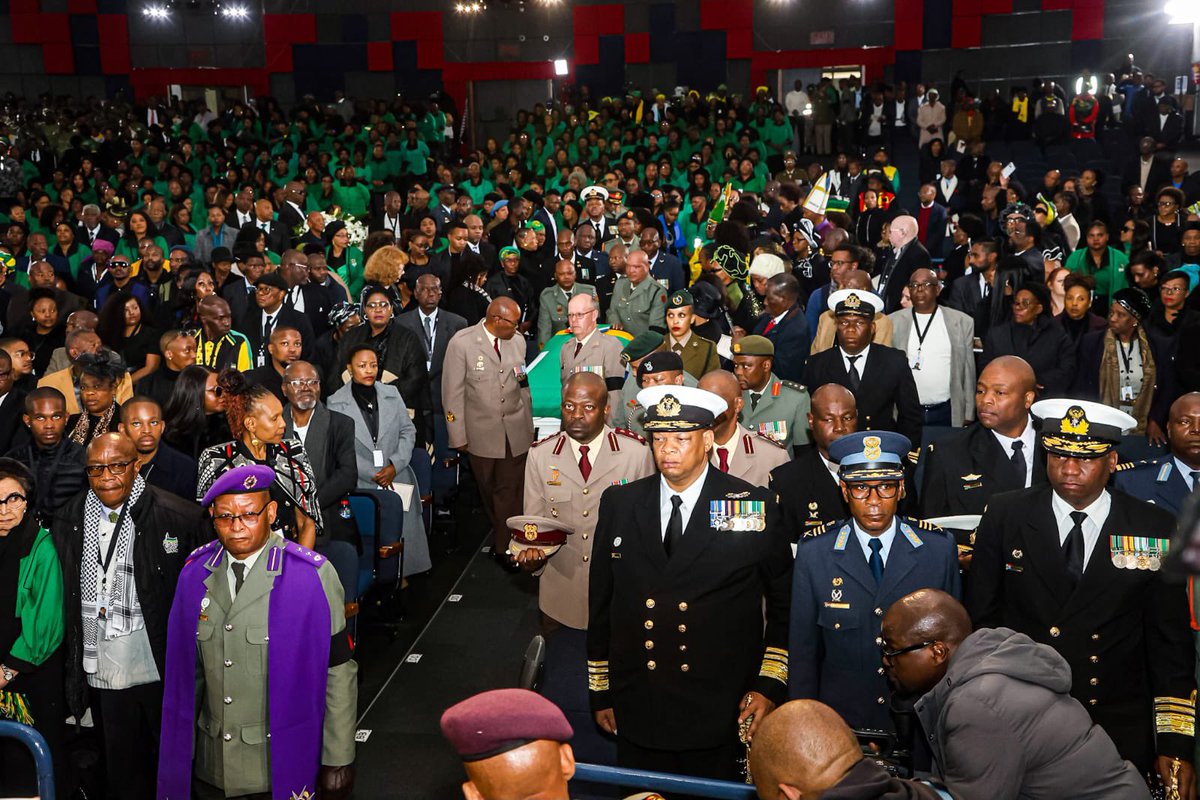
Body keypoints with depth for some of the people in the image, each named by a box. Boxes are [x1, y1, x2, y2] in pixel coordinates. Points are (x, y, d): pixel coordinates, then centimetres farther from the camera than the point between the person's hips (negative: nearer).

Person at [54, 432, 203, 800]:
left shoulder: (179, 517, -11)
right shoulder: (66, 520, 2)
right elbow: (62, 599, 9)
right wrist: (74, 669, 7)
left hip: (164, 672, -3)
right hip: (101, 673, 3)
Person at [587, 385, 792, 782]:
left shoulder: (754, 507, -5)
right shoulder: (619, 504, 2)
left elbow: (785, 604, 2)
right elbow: (601, 602, 9)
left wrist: (770, 686, -3)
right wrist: (600, 690, 11)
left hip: (719, 715, -2)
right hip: (637, 713, 3)